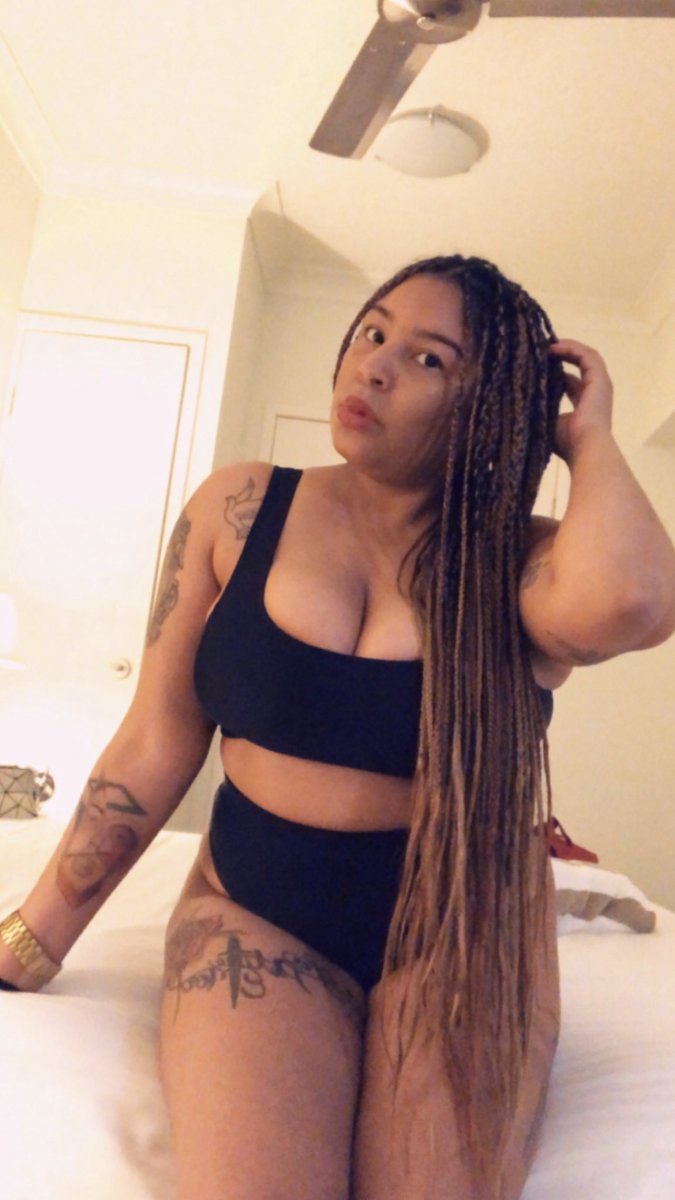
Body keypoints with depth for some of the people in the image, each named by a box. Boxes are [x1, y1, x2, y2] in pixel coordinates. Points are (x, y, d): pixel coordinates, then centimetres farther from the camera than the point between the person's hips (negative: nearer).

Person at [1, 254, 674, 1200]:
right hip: (255, 915, 1)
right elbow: (156, 746, 0)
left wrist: (588, 438, -12)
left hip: (465, 931, 1)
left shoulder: (522, 562, -6)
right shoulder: (242, 509, -3)